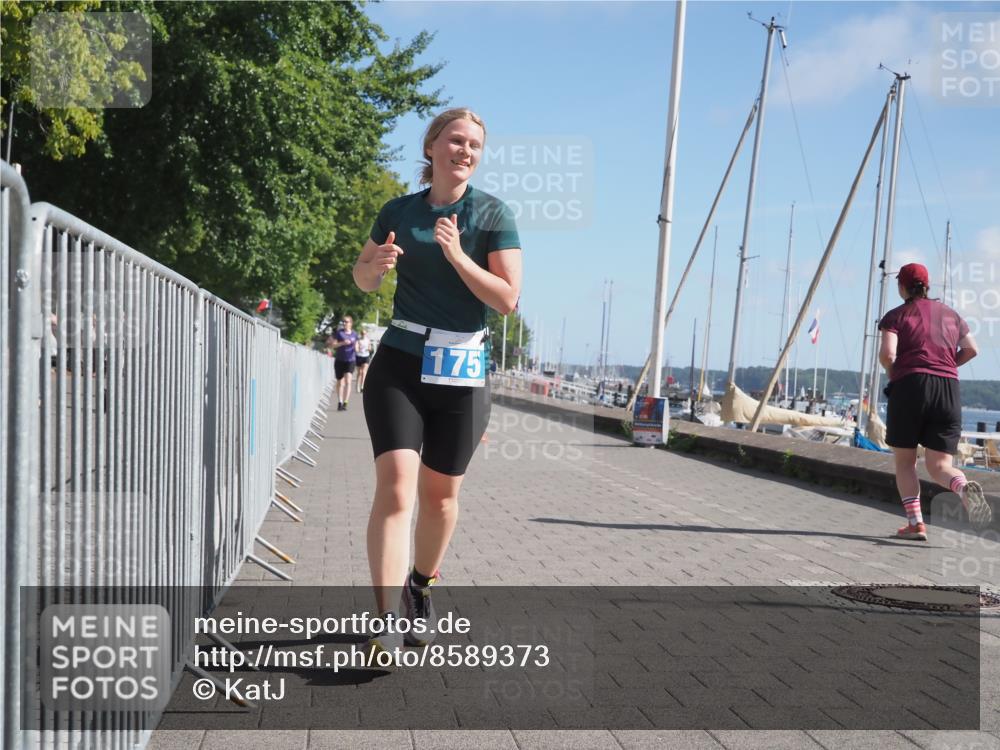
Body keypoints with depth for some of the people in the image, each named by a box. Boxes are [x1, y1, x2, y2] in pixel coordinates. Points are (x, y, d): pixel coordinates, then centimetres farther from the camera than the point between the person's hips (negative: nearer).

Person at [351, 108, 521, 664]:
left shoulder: (494, 214, -2)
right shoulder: (400, 211, 6)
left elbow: (508, 298, -9)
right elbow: (364, 281, 16)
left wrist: (457, 256, -21)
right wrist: (376, 263, -7)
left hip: (462, 369, -1)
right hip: (400, 362, 1)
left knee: (441, 494, 9)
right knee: (395, 485, -13)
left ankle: (420, 591, 34)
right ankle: (387, 623, -15)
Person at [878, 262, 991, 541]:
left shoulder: (897, 315, 5)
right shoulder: (950, 314, 20)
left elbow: (887, 354, -9)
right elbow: (971, 349, 12)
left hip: (910, 385, -3)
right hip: (949, 389, 4)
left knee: (904, 461, 10)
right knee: (939, 465, 2)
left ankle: (915, 523, -1)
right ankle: (965, 487, -32)